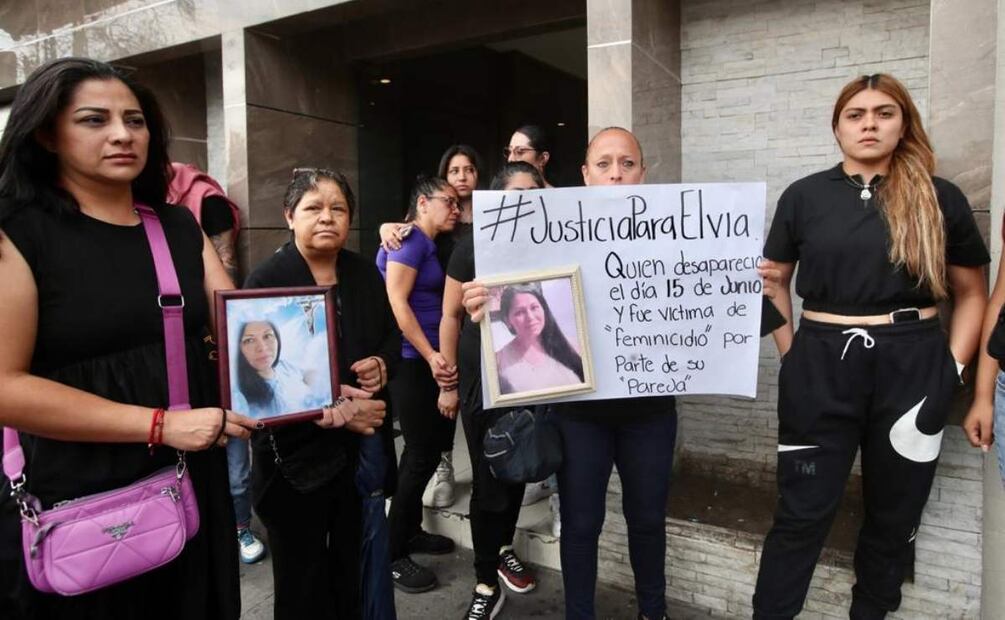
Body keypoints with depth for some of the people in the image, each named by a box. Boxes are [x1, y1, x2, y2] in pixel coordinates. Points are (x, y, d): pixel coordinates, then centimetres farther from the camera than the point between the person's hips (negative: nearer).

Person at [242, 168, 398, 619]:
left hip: (363, 450, 4)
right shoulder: (266, 281, -11)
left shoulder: (366, 274, 6)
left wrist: (382, 365, -8)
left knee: (356, 574, 15)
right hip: (297, 456, -4)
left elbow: (391, 338, 16)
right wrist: (334, 411, -22)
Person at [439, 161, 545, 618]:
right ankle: (486, 583, 17)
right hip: (482, 379, -3)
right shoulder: (473, 246, -6)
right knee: (488, 479, 2)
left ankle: (504, 549, 40)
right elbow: (451, 315, -3)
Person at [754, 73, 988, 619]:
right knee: (802, 512, 5)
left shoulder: (939, 199, 3)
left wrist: (953, 368, 0)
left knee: (894, 512, 15)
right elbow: (774, 282, 9)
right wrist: (790, 355, 0)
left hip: (911, 368, 2)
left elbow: (971, 293, 9)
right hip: (821, 367, -1)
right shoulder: (804, 197, 3)